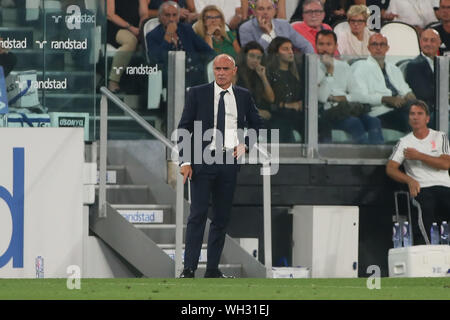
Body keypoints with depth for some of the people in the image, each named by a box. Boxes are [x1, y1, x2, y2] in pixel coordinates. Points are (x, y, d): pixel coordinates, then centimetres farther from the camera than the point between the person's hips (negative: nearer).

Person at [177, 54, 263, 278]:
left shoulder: (244, 96, 11)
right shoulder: (198, 94, 2)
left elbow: (256, 124, 23)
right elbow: (184, 128, 0)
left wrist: (245, 145, 5)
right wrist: (185, 161, -8)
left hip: (229, 161, 3)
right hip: (202, 160, -3)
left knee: (222, 217, 6)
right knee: (198, 215, -9)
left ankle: (213, 269, 11)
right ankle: (189, 269, -10)